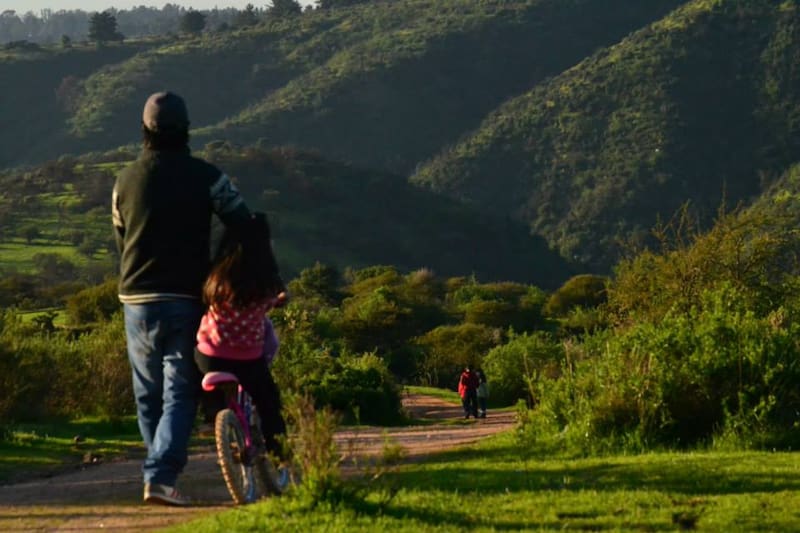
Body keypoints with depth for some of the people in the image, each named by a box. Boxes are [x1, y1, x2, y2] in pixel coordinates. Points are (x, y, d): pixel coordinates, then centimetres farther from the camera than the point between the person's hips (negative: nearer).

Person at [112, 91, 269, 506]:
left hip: (136, 299, 3)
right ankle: (160, 477, -17)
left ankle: (162, 469, 23)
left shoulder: (126, 180, 5)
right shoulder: (205, 176, -5)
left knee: (148, 395, 14)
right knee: (180, 394, -4)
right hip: (185, 300, -3)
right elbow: (245, 227, -5)